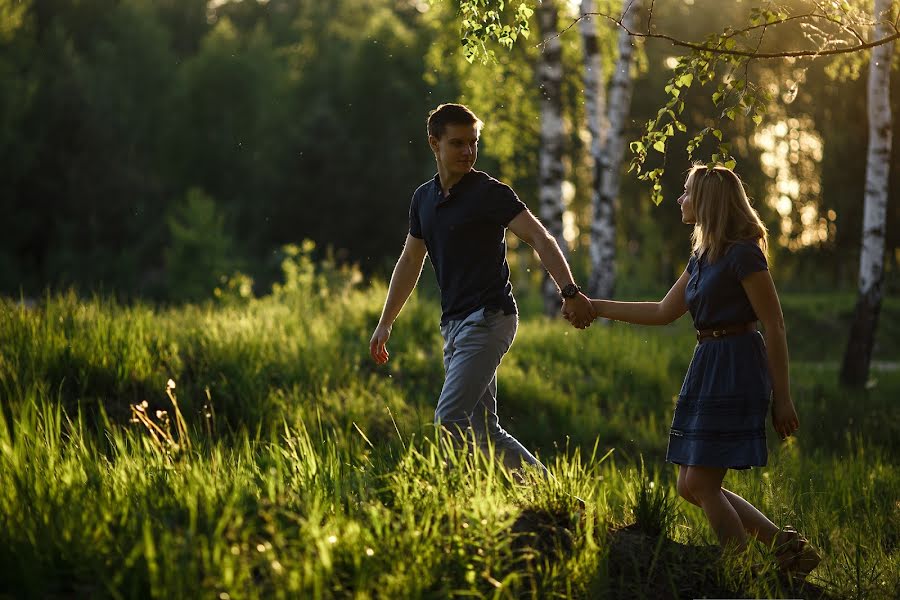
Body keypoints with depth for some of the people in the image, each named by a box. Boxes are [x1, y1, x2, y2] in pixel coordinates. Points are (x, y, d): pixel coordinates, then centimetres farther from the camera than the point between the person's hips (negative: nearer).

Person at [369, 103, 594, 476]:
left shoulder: (489, 193, -9)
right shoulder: (424, 198, 12)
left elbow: (540, 239, -18)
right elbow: (410, 261, 22)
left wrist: (569, 292, -32)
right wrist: (385, 323, 22)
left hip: (487, 318, -8)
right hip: (454, 324, 8)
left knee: (449, 420, -17)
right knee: (482, 431, 7)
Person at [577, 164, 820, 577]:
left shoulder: (742, 254, -13)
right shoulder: (704, 255, 14)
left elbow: (775, 327, -13)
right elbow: (664, 312, 21)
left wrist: (782, 399, -13)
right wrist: (597, 307, 20)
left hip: (735, 372, -9)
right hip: (707, 370, 10)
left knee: (701, 484, -8)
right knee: (690, 487, 8)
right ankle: (783, 545, 16)